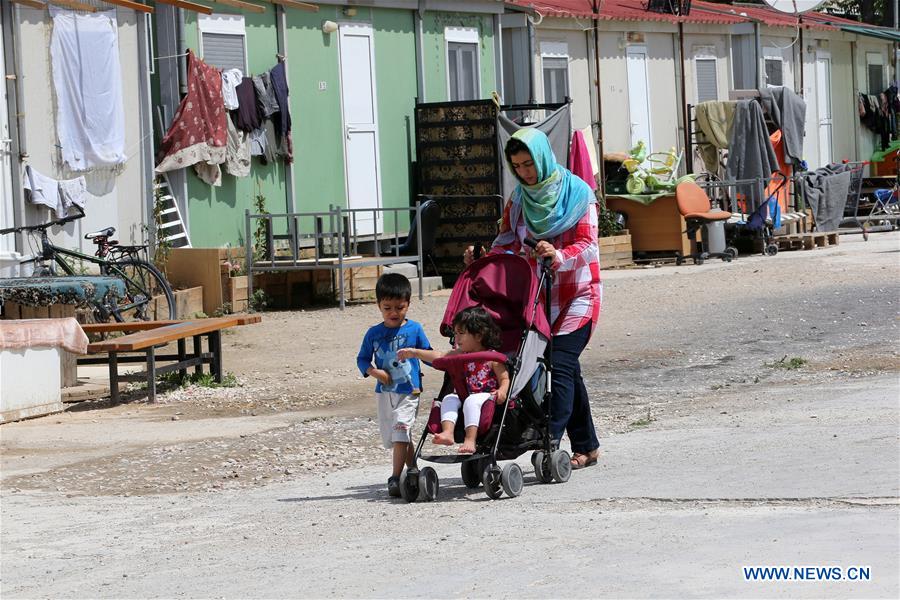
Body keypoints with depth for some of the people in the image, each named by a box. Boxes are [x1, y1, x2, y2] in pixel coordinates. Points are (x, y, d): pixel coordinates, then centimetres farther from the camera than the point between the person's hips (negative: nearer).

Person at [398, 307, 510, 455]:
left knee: (471, 402, -34)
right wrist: (414, 353, 4)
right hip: (466, 396, 6)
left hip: (487, 396, -6)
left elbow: (504, 378, -3)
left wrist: (502, 391, -25)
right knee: (449, 399, -18)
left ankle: (470, 440, -44)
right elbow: (439, 357, 10)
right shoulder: (461, 354, 14)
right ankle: (447, 433, -37)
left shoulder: (493, 357, -3)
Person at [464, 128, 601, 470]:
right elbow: (508, 243, 9)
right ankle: (586, 447, 13)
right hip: (538, 296, 5)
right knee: (567, 369, 6)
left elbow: (587, 245, -14)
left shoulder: (577, 192, -6)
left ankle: (550, 440, -26)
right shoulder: (518, 199, 10)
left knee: (560, 364, -18)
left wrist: (559, 256, -33)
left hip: (577, 294, -5)